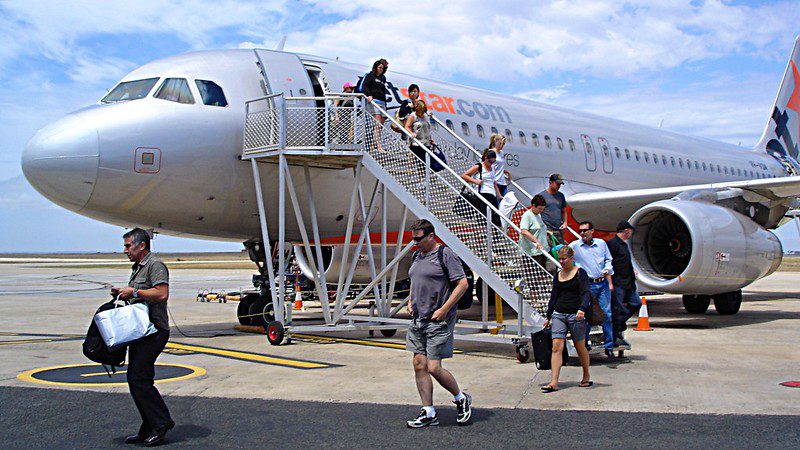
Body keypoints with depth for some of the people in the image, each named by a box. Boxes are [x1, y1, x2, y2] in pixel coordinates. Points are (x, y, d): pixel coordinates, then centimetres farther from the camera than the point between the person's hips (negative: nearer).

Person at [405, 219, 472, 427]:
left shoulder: (445, 254, -9)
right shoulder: (416, 256, 15)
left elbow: (462, 284, -14)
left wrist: (443, 310, -17)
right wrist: (411, 301, 14)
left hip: (438, 321, -8)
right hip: (417, 320, 8)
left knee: (434, 368, -7)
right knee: (419, 365, 5)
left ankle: (461, 399, 18)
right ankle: (429, 414, 14)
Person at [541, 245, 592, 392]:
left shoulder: (580, 273, -2)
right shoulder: (557, 275, 13)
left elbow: (585, 293, -10)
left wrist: (582, 309, -26)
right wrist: (548, 317, 19)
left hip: (576, 315, -4)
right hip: (558, 314, 4)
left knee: (580, 347, 8)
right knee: (556, 347, -8)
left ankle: (586, 376, 30)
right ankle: (554, 382, -12)